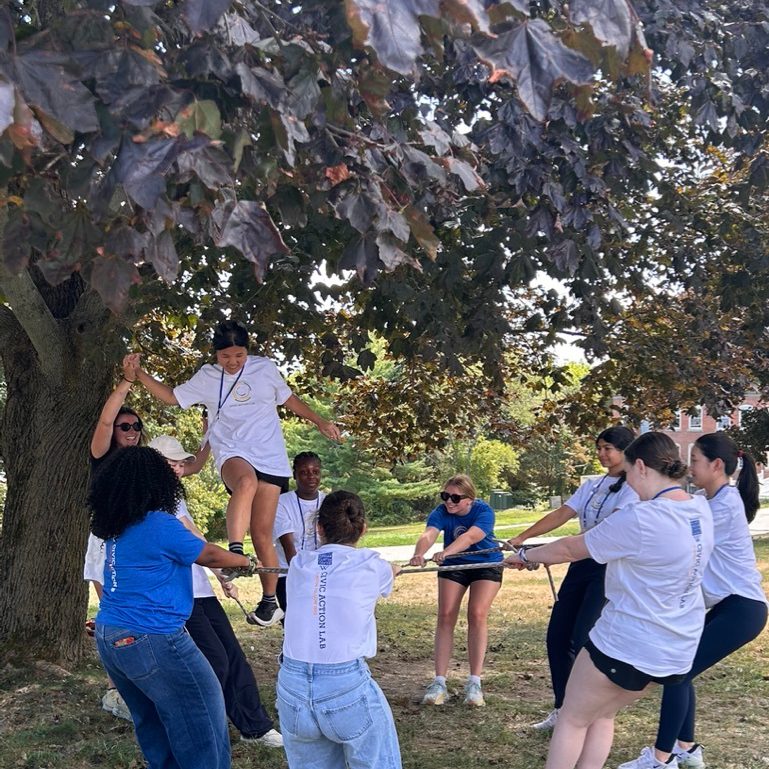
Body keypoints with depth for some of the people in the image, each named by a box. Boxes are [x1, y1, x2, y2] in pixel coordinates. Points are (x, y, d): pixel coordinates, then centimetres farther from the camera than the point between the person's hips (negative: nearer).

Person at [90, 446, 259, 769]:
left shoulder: (115, 526, 6)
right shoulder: (159, 525, -17)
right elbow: (209, 555, -5)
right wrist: (248, 561, 11)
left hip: (109, 638, 8)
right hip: (149, 640, -8)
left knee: (152, 720, 19)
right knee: (202, 717, 5)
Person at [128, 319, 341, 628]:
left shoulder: (265, 368, 7)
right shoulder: (207, 377, 7)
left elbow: (288, 399, 20)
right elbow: (172, 397, 15)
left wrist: (320, 422, 23)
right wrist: (139, 374, 3)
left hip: (270, 458, 1)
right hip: (232, 454, -1)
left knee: (262, 534, -2)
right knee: (246, 482, -40)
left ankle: (270, 600, 13)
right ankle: (235, 552, -43)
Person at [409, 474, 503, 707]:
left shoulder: (483, 511, -27)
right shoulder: (441, 512, -20)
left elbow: (469, 537, -44)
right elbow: (428, 535, -38)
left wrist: (446, 552, -62)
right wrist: (419, 554, -61)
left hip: (486, 565, -2)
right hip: (453, 566, 3)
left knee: (477, 615, -16)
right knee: (445, 616, -8)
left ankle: (474, 682, -10)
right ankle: (439, 682, -5)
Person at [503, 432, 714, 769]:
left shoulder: (639, 520, -24)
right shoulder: (701, 509, -1)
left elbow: (570, 549, -11)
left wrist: (525, 556, 6)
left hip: (626, 645, -7)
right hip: (677, 651, 8)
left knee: (572, 719, 13)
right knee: (603, 714, 24)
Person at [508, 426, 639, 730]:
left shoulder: (634, 487, -8)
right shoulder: (591, 486, 15)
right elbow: (561, 514, 8)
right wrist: (521, 537, -3)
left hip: (610, 567, -7)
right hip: (582, 565, 7)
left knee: (582, 640, -11)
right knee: (557, 635, 5)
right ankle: (562, 709, 17)